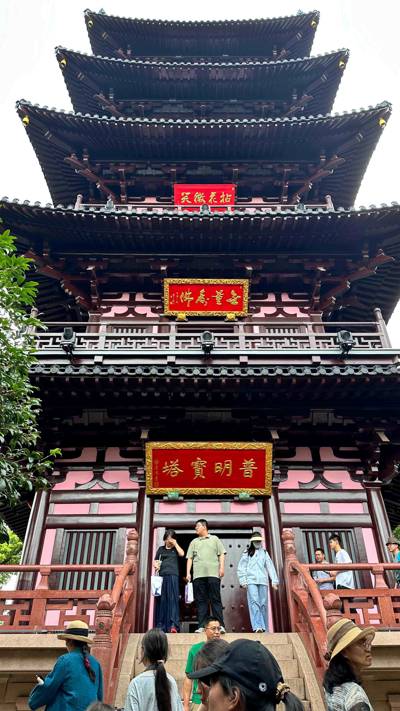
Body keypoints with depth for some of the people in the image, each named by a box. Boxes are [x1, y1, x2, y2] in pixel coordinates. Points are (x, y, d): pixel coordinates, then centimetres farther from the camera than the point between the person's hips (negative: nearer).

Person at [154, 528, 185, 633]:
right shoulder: (161, 549, 20)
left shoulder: (176, 549, 16)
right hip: (162, 576, 2)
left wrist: (175, 544, 2)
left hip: (173, 576, -2)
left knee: (172, 599, -10)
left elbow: (182, 554, -4)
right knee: (161, 600, 0)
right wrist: (155, 565, -4)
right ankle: (160, 626, 3)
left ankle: (173, 625, -16)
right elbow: (155, 561, 17)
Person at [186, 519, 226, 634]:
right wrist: (188, 573, 5)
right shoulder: (194, 542, 22)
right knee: (201, 601, 0)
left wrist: (222, 567, -4)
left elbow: (221, 554, 10)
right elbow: (190, 558, 16)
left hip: (213, 574, -2)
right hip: (198, 575, 3)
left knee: (215, 600, -7)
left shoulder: (214, 539, 17)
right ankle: (201, 626, 2)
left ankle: (220, 625, -9)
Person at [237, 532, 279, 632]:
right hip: (251, 581, -2)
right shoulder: (247, 553, 11)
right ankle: (257, 626, -21)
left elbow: (270, 566, 11)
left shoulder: (264, 553, 17)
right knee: (254, 602, -16)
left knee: (263, 603, 1)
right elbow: (241, 568, 8)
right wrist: (243, 581, -1)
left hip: (263, 581, 2)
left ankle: (264, 628, 11)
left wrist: (274, 580, 2)